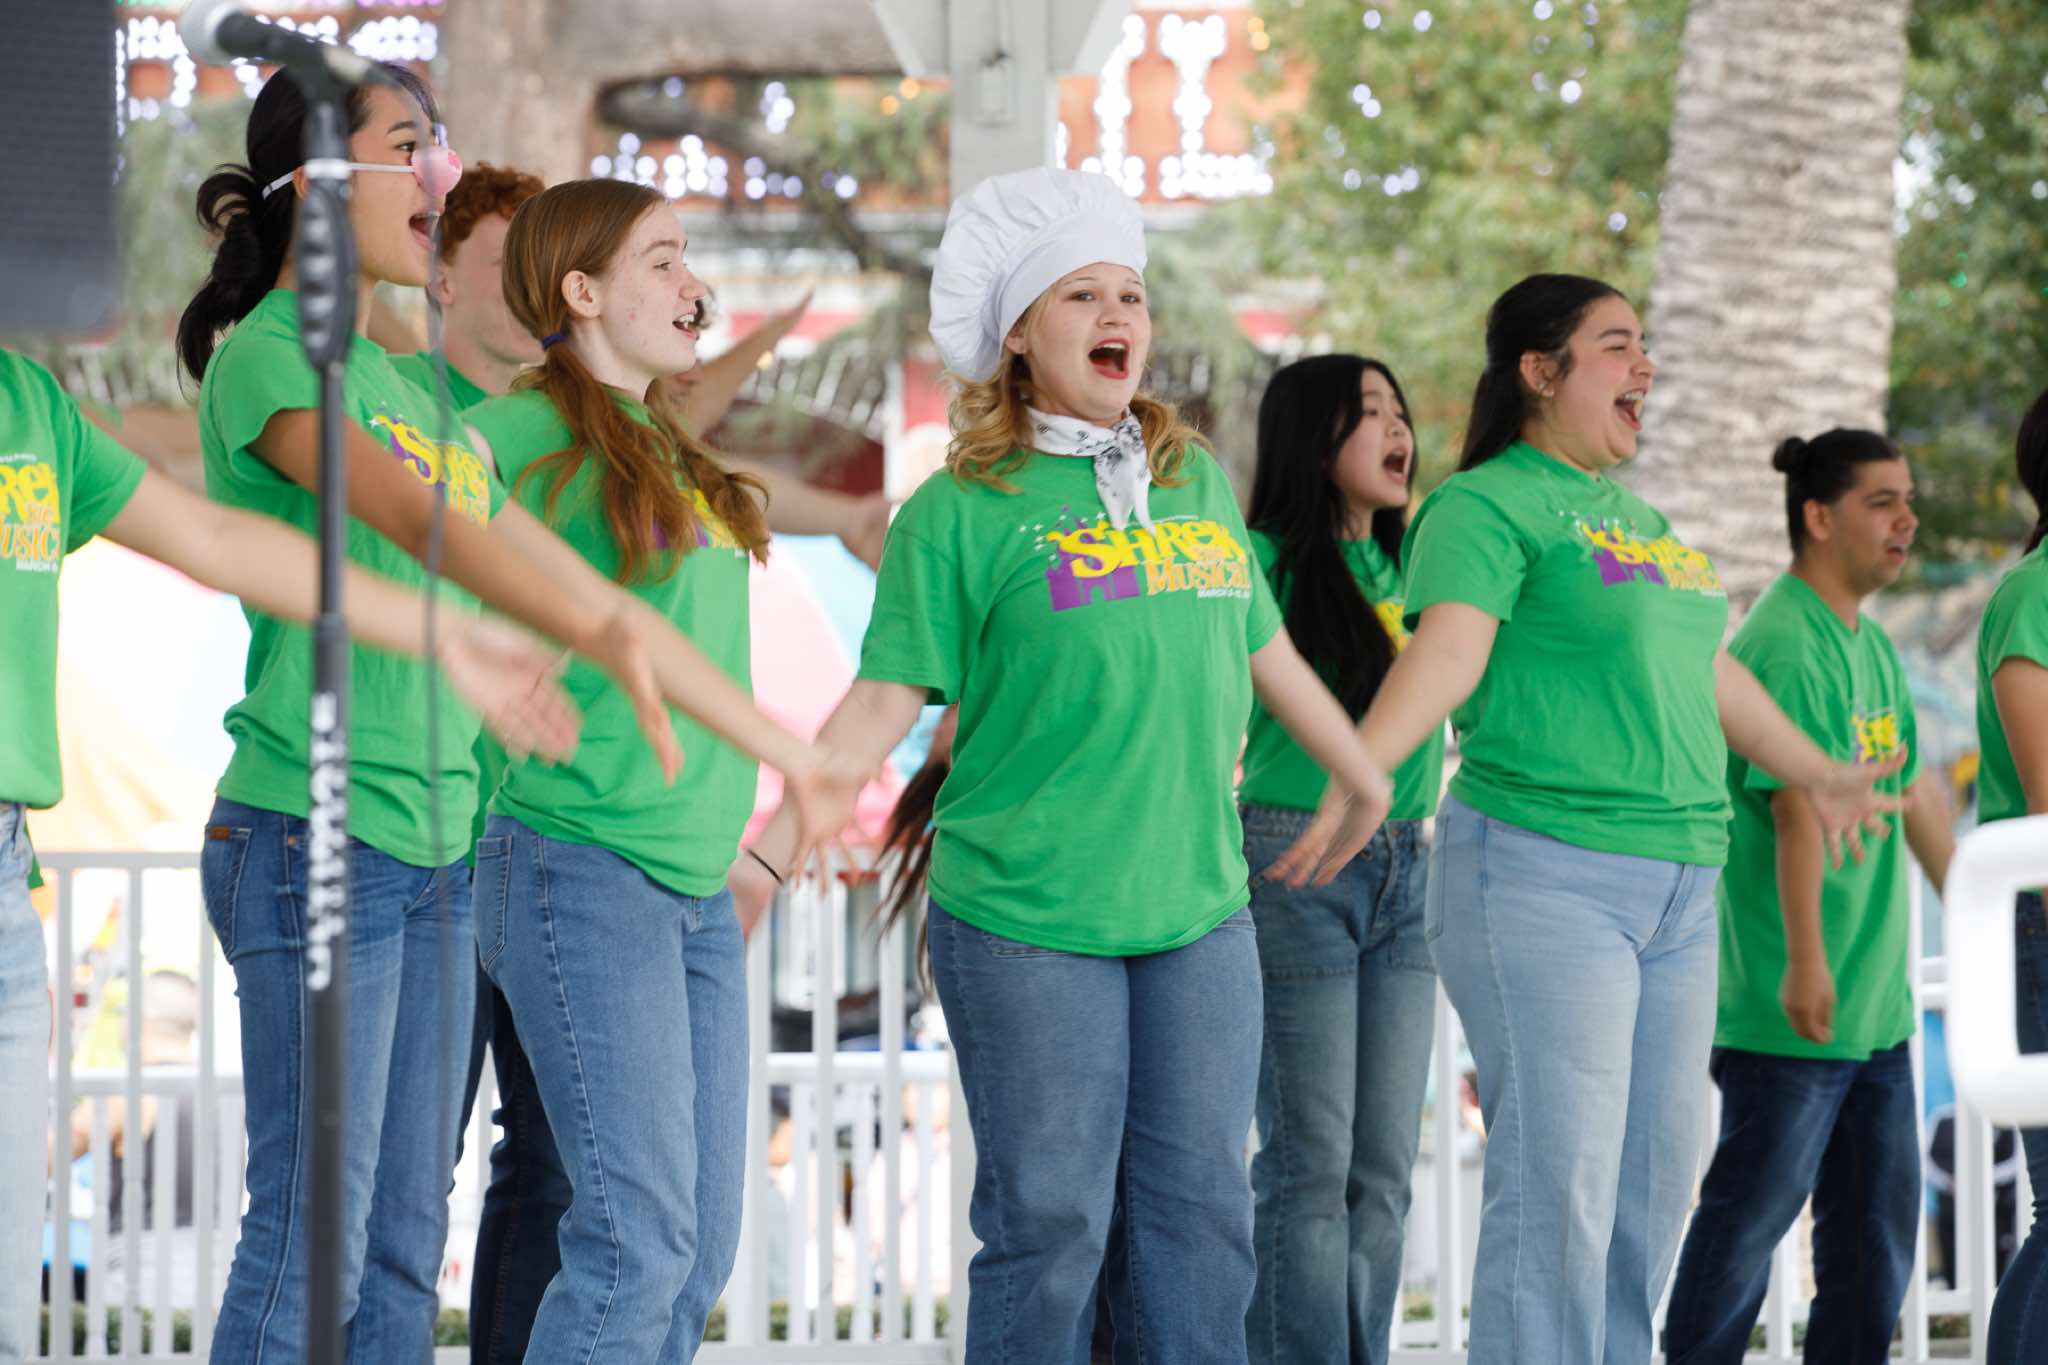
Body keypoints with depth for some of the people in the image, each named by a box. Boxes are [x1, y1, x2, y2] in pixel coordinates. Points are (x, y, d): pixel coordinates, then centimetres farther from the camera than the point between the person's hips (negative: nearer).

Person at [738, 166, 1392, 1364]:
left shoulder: (1198, 482, 12)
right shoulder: (962, 512, -2)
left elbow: (1268, 652, 24)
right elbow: (886, 700, -4)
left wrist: (1367, 778, 33)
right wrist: (766, 856, -12)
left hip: (1198, 908, 5)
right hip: (1026, 919, -5)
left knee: (1201, 1207, 5)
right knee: (1049, 1219, -3)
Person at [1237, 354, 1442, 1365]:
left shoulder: (1406, 569, 12)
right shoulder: (1266, 563, -7)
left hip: (1405, 874, 7)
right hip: (1296, 866, -7)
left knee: (1382, 1168, 6)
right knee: (1310, 1165, -6)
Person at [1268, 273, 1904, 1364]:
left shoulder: (1640, 517, 20)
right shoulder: (1488, 506, -6)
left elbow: (1710, 672, 32)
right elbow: (1445, 649, -22)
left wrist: (1817, 775, 43)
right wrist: (1360, 771, -39)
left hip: (1676, 892, 9)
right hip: (1542, 875, -9)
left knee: (1653, 1192, 7)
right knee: (1559, 1192, -13)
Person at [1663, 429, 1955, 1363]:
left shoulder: (1871, 645, 13)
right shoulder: (1787, 646, -17)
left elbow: (1914, 792, 23)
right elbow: (1798, 810, -25)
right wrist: (1805, 962, -30)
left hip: (1875, 1000, 10)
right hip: (1795, 1002, -10)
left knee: (1879, 1217, 11)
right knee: (1754, 1209, -3)